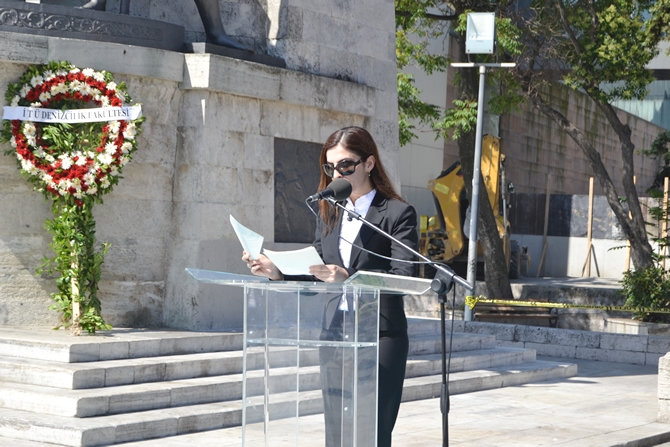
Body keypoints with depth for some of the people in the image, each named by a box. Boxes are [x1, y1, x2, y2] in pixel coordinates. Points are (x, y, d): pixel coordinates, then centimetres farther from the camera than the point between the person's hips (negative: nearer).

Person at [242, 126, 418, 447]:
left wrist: (348, 278, -28)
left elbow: (403, 277, -15)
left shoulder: (398, 213, -4)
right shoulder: (329, 213, 14)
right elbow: (317, 276, 15)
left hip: (379, 336, -5)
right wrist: (278, 273, -2)